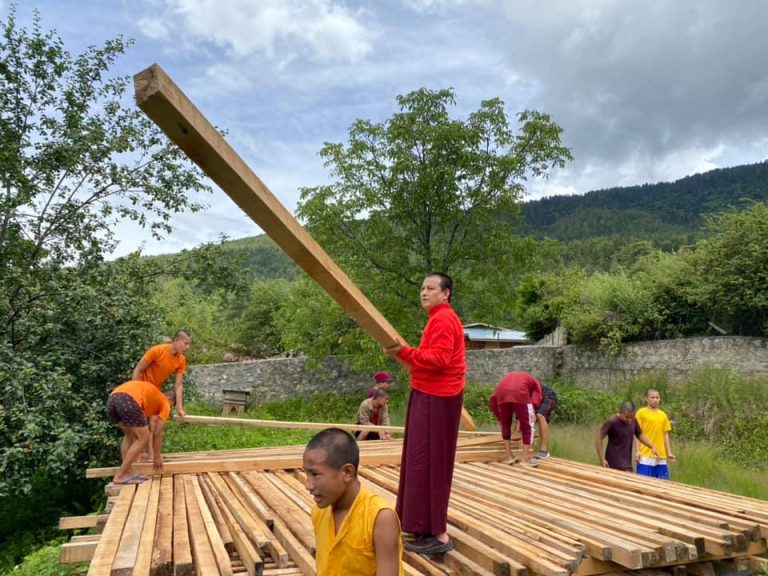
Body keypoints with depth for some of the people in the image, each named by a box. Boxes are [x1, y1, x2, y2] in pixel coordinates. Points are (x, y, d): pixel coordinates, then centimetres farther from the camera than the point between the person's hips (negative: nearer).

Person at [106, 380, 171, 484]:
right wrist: (157, 457, 35)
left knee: (129, 435, 26)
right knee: (144, 437, 9)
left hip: (112, 399, 7)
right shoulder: (165, 403, 26)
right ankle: (120, 476, 8)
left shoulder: (148, 393, 43)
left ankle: (127, 472, 20)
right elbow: (157, 434, 24)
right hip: (128, 401, -7)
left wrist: (140, 451, 58)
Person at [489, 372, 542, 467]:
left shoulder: (508, 378, 42)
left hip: (502, 392, 4)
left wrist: (498, 417, 33)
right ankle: (526, 458, 11)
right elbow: (534, 403, 16)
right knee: (527, 426, 12)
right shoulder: (535, 383, 35)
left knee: (505, 425, 22)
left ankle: (509, 457, 24)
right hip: (519, 392, -4)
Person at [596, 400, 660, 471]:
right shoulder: (612, 422, -16)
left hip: (627, 466, 6)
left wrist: (652, 447, 3)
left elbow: (640, 435, 18)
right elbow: (599, 439, -13)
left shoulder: (633, 421, 1)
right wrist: (602, 459, -16)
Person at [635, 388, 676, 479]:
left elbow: (665, 435, 14)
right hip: (646, 455, -5)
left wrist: (669, 453, 10)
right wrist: (638, 451, -12)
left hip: (661, 456, 5)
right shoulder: (641, 413, -2)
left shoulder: (663, 415, 12)